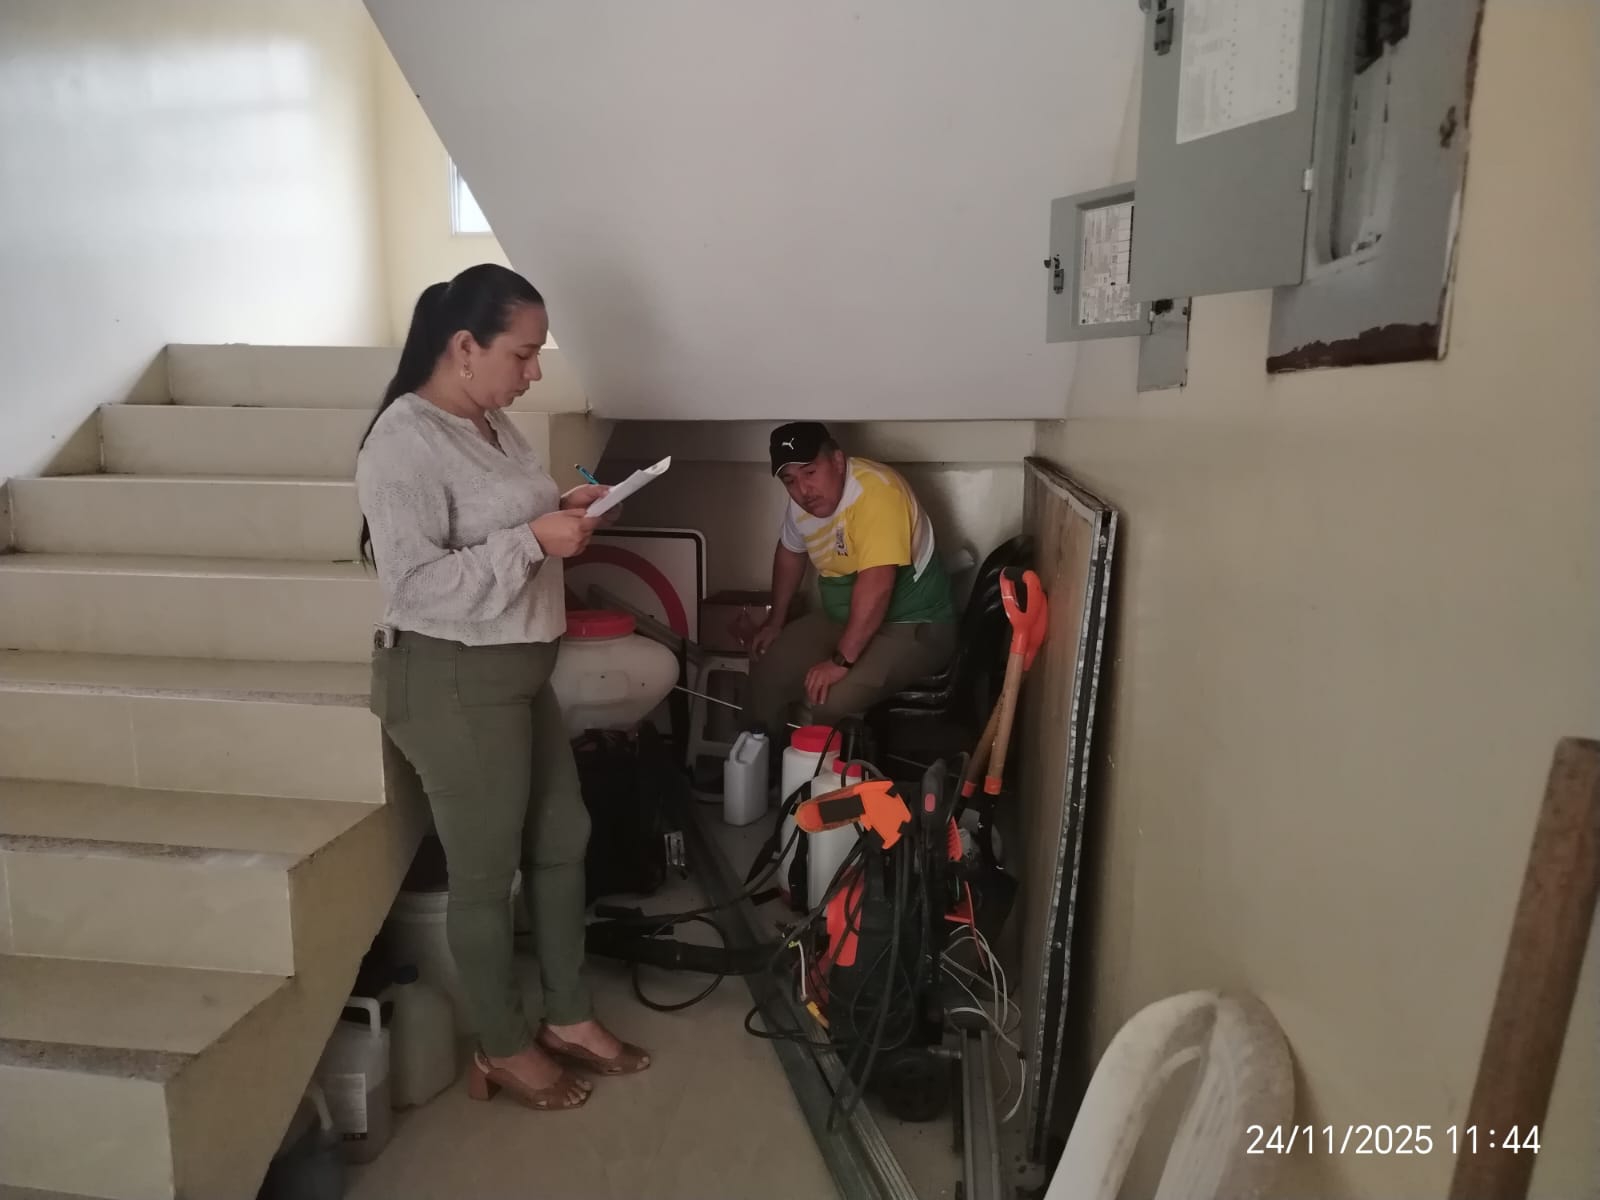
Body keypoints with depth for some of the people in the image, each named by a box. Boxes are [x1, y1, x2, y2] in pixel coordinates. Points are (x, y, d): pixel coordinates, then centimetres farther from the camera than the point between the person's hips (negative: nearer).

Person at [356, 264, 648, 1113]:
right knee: (486, 871, 6)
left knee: (562, 841, 17)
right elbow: (416, 583, -25)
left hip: (518, 670, 10)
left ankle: (569, 1018, 35)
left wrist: (563, 509, 3)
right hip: (450, 683, -9)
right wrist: (535, 541, -24)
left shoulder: (490, 422, 9)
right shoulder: (404, 441, -20)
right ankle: (503, 1049, 27)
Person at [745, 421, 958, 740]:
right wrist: (775, 621, 20)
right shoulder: (802, 501, -3)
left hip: (913, 627, -8)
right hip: (844, 618, 8)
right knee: (767, 668, 3)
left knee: (831, 700, -26)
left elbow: (876, 584, -36)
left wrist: (841, 660, -35)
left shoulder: (874, 491, -29)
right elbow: (790, 553, 18)